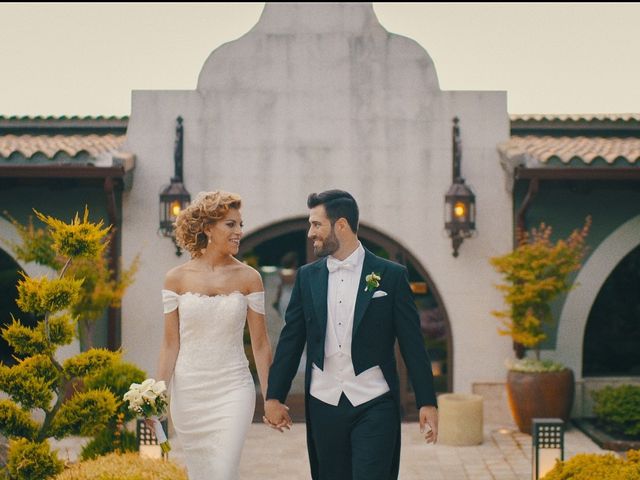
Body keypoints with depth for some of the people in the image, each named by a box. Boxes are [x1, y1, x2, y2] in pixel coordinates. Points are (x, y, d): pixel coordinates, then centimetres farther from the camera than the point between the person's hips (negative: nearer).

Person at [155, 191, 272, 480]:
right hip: (188, 391, 1)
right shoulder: (177, 278, -1)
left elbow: (260, 344, 2)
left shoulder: (248, 278, -1)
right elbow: (170, 344, 0)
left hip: (233, 391, -1)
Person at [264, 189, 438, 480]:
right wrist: (274, 396, 4)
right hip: (323, 405, 4)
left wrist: (427, 402, -5)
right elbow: (290, 339, 9)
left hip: (374, 405, -3)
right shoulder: (307, 277, 7)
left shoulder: (391, 276, -2)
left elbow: (412, 344, -2)